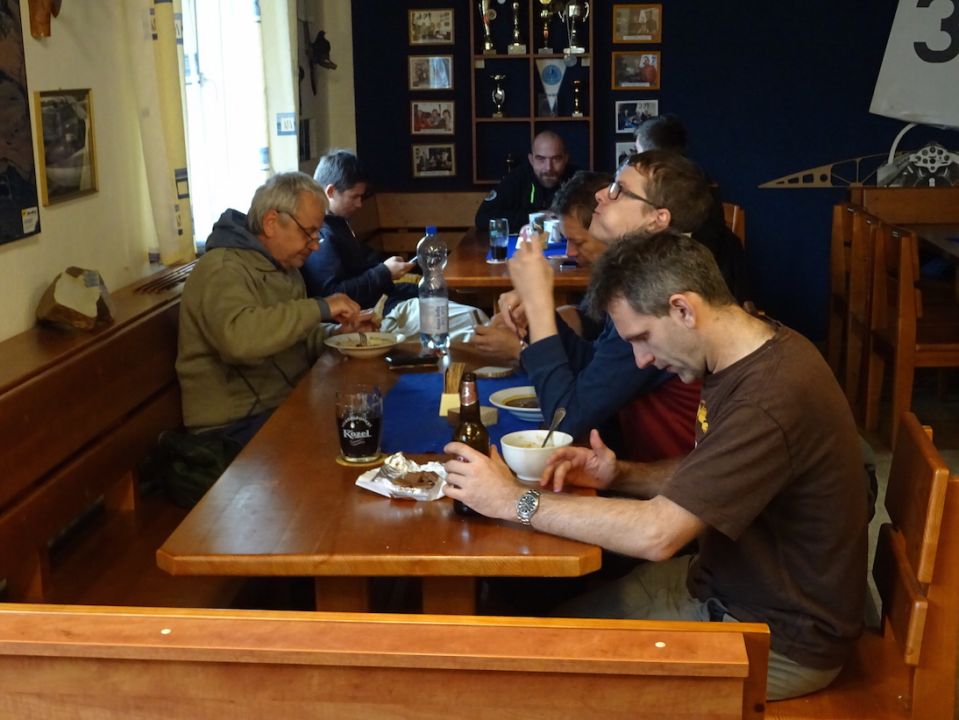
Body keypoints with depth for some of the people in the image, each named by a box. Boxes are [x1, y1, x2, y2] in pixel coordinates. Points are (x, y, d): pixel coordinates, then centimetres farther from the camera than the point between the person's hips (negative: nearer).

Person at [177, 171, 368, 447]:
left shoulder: (284, 267, 16)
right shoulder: (222, 269, -15)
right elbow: (238, 336, -34)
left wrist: (340, 332, 4)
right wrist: (320, 308, -28)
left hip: (286, 403, 9)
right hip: (238, 425, -9)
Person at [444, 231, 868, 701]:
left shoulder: (772, 400, -32)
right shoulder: (748, 356, -1)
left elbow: (656, 533, -33)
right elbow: (702, 477, 13)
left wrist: (515, 500, -25)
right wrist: (620, 476, -5)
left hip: (782, 641, -8)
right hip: (722, 582, 8)